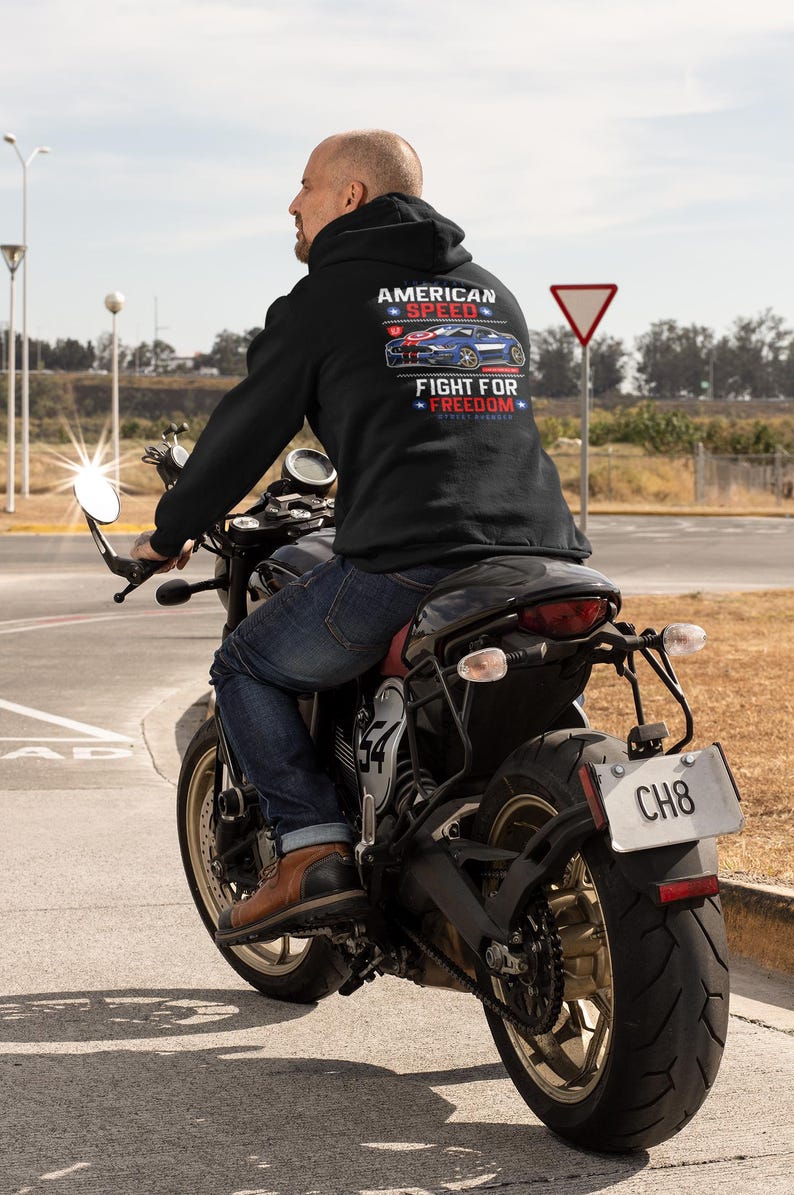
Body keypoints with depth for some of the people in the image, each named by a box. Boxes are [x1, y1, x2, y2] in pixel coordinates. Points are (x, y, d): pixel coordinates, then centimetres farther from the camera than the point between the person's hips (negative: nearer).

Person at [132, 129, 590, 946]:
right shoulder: (493, 295, 25)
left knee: (247, 667, 13)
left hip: (402, 565, -6)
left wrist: (169, 533, 24)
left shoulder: (327, 298, 7)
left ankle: (313, 849, 0)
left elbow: (247, 429, 9)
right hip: (538, 558, 6)